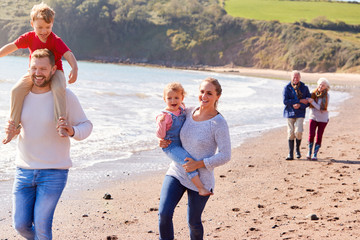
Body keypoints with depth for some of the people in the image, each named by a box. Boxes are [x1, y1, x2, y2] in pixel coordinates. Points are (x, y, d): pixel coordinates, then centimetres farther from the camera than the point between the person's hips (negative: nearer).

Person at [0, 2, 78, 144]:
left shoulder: (55, 40, -16)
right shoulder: (29, 37, -5)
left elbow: (68, 54, -27)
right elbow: (12, 47, -1)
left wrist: (74, 69, -44)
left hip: (54, 71, -3)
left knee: (58, 88, -37)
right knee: (16, 90, -19)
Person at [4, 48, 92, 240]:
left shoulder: (65, 96, -10)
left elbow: (86, 126, -4)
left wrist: (72, 131, -26)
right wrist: (13, 131, -7)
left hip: (54, 172, -4)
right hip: (24, 170, 4)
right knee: (20, 224, 7)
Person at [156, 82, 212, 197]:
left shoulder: (181, 108, 1)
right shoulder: (164, 115, -21)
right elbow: (160, 135, -23)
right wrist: (161, 122, -36)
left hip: (181, 143, 9)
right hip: (171, 147, -9)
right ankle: (201, 188, -28)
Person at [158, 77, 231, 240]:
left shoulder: (219, 123, -14)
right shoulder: (188, 113, 2)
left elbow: (225, 156, -14)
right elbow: (178, 134, 21)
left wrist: (199, 164, -21)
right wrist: (164, 142, 0)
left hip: (200, 179, -4)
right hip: (176, 172, 4)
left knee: (193, 222, 10)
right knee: (164, 213, -11)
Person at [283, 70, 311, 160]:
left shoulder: (304, 88, 3)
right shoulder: (287, 88, -1)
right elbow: (285, 101, -13)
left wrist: (300, 106, -18)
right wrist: (300, 101, -16)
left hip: (300, 113, 0)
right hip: (290, 113, 0)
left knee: (298, 132, -14)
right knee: (290, 133, -1)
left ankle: (298, 149, 12)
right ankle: (290, 154, 6)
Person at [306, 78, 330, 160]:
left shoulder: (326, 96, -11)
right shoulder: (313, 94, -3)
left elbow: (321, 108, -17)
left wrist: (312, 102, -21)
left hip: (322, 119, -1)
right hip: (313, 117, 1)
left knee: (319, 137, 1)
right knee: (311, 135, -11)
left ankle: (315, 154, 12)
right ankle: (309, 152, 9)